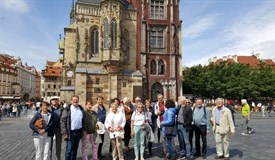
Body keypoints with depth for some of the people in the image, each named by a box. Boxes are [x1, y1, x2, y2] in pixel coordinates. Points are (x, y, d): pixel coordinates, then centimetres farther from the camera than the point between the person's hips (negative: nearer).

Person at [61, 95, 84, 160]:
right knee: (69, 150, -3)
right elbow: (62, 121, -10)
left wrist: (83, 130, 7)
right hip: (71, 132, -4)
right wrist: (64, 133, -15)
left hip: (78, 131, 5)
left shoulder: (81, 109, 8)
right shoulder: (67, 109, -7)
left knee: (75, 149, 15)